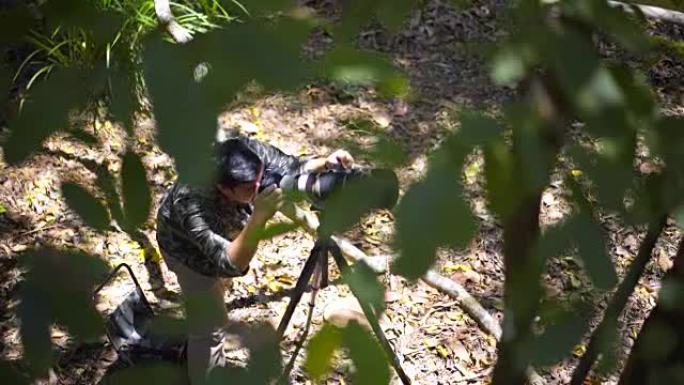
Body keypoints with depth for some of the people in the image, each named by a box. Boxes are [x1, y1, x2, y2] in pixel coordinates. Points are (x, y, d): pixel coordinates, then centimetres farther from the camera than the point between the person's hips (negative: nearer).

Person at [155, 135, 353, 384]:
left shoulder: (251, 151, -36)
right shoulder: (194, 206, -49)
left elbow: (292, 169, -21)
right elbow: (231, 265, -52)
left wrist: (325, 163, -40)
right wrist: (258, 219, -64)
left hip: (221, 232, 7)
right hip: (189, 247, -6)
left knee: (219, 283, 32)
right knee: (210, 325, -1)